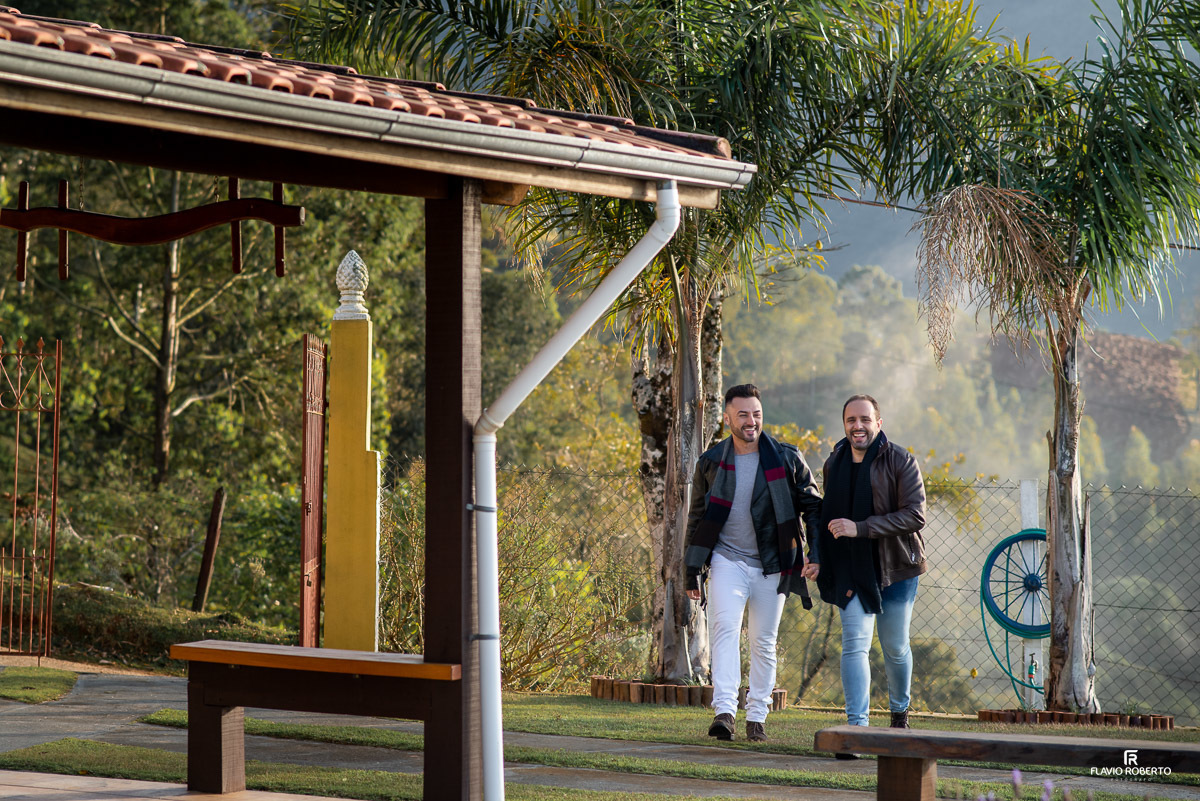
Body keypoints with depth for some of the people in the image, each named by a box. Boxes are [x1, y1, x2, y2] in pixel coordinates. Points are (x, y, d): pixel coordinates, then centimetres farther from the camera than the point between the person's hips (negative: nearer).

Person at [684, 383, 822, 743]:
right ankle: (724, 710, -28)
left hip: (771, 566, 0)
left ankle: (757, 716, 15)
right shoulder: (711, 463, 3)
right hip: (727, 560, 0)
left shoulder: (787, 459, -1)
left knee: (764, 642, 5)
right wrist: (693, 570, 8)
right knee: (725, 626, -20)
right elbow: (698, 518, 11)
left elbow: (811, 504, 6)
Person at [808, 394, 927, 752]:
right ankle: (856, 727, -17)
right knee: (854, 645, -12)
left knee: (895, 647, 10)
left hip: (895, 567, -2)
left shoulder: (901, 462, -10)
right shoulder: (834, 464, 6)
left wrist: (859, 528, -25)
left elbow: (914, 516, -19)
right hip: (852, 571, 2)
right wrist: (817, 557, 4)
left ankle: (899, 711, 36)